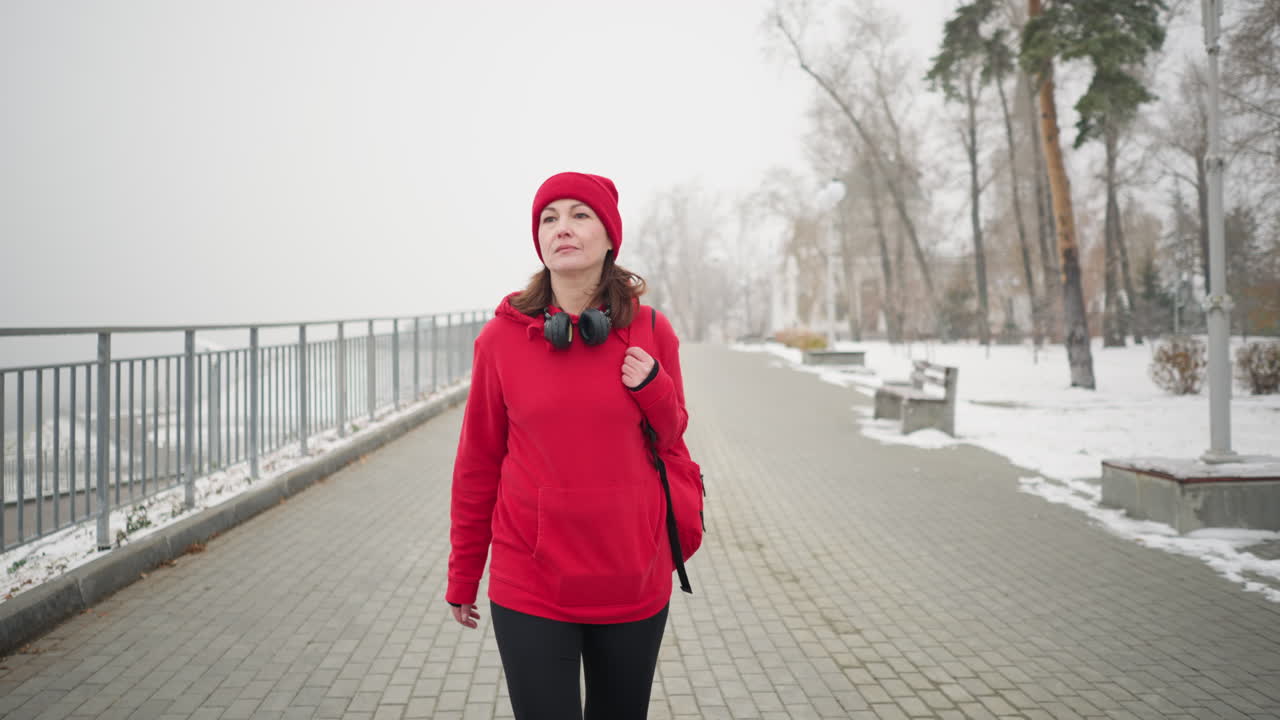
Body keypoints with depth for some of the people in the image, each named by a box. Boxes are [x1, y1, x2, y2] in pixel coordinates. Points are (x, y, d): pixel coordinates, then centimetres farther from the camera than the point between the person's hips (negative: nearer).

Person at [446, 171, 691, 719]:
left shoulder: (652, 331, -2)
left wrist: (653, 388, -12)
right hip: (529, 586, -2)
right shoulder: (503, 336, -5)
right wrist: (462, 577, 10)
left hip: (634, 582, 2)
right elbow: (478, 462, 3)